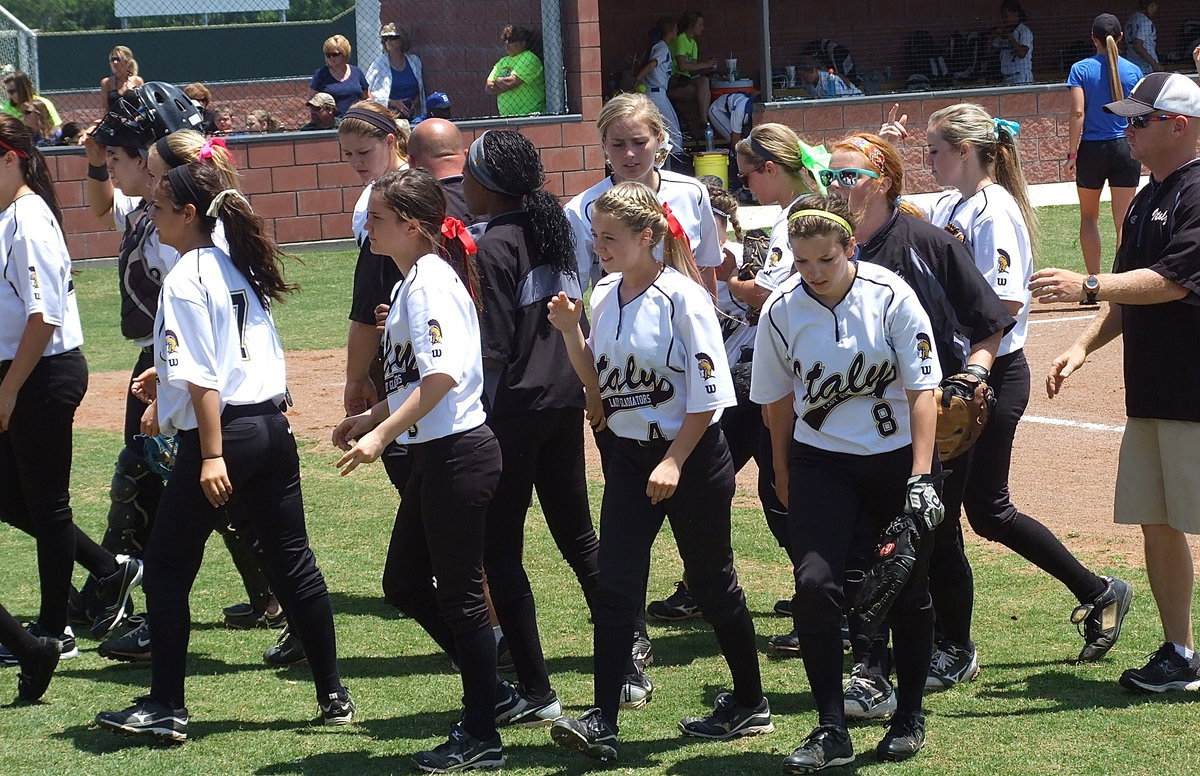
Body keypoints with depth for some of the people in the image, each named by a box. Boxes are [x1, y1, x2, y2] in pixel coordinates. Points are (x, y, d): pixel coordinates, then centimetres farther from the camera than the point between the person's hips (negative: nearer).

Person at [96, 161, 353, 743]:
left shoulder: (185, 279, -11)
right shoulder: (239, 268, 13)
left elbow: (202, 379, -17)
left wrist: (212, 455, -19)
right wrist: (169, 377, 29)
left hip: (223, 431, -8)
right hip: (272, 427, 8)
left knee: (166, 568, 3)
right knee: (291, 563, 11)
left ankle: (165, 707, 5)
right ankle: (333, 696, 13)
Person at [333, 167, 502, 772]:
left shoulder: (431, 280, -16)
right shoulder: (413, 280, 14)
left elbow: (443, 376, -27)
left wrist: (381, 435, -29)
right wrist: (370, 418, 22)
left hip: (457, 453, -10)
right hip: (432, 455, 10)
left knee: (459, 593, -1)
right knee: (408, 584, 16)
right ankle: (489, 674, 28)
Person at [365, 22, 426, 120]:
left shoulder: (414, 61, 10)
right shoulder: (379, 63, -1)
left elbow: (421, 88, 22)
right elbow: (368, 93, -3)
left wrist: (417, 100, 1)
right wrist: (392, 103, -10)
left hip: (412, 116, 3)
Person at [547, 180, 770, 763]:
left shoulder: (683, 298, -16)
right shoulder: (604, 296, 5)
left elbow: (708, 396, -16)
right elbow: (597, 381, 13)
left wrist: (673, 463, -17)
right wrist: (570, 333, -3)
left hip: (692, 455, -6)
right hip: (627, 455, 6)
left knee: (711, 582, 7)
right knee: (615, 584, -4)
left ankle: (750, 703, 24)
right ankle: (602, 720, -7)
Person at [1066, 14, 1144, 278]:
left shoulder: (1081, 69, -6)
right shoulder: (1133, 70, -1)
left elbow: (1078, 112, -12)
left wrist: (1072, 152, -8)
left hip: (1092, 149, -1)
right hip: (1125, 148, 1)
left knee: (1089, 217, 15)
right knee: (1123, 222, 3)